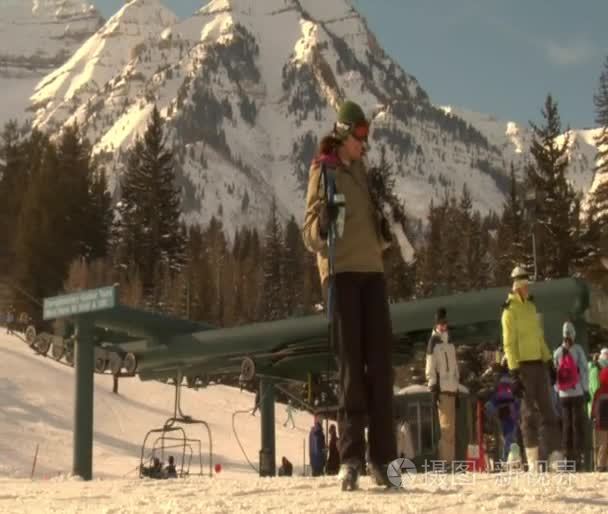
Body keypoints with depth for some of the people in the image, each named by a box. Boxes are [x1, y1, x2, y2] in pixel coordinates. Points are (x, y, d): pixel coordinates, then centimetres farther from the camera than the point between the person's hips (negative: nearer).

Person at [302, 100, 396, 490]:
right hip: (340, 269, -6)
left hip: (372, 269, 6)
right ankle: (351, 457, -6)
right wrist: (322, 227, -24)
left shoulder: (364, 172, 21)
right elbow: (310, 234, -4)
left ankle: (383, 456, 2)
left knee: (381, 360, 0)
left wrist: (386, 234, 7)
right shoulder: (323, 170, 3)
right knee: (350, 360, -8)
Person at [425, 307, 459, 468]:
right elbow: (430, 367, -8)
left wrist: (457, 388, 19)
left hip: (451, 388, 8)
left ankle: (450, 459, 10)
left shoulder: (450, 342, 21)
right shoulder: (434, 341, -2)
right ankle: (445, 460, -13)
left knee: (452, 426, 7)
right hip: (441, 389, -8)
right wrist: (433, 388, -14)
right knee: (446, 425, -12)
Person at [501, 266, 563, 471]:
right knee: (529, 412, -3)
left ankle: (555, 457, 5)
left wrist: (549, 361, 15)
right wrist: (514, 373, -17)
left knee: (547, 409, 4)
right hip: (524, 365, -7)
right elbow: (509, 343, -12)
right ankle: (532, 461, 2)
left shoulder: (531, 306, 16)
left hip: (539, 363, 7)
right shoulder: (510, 310, -8)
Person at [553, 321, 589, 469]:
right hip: (577, 392, -3)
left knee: (566, 425, 7)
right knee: (578, 424, -2)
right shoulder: (578, 350, -3)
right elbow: (584, 370, -8)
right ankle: (577, 456, -7)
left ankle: (568, 456, 6)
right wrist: (586, 389, -7)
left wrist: (557, 391, 12)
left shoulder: (557, 352, 6)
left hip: (563, 394, 3)